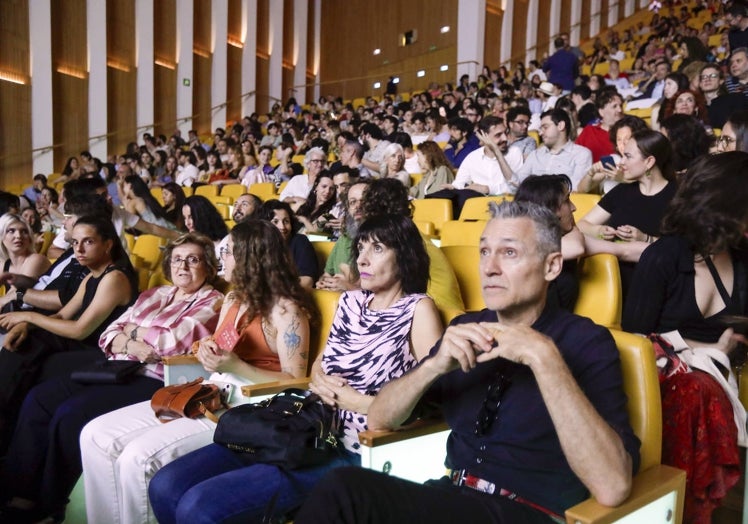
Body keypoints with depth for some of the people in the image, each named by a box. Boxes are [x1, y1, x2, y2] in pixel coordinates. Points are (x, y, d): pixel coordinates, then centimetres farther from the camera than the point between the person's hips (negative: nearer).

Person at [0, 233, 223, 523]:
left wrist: (132, 329, 0)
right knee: (39, 398, -6)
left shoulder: (211, 301, -3)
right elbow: (109, 335, 13)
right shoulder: (154, 294, 18)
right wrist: (130, 345, -10)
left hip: (156, 382, -8)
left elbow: (174, 342, -17)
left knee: (70, 415, -21)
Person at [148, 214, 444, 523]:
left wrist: (351, 399, -12)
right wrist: (320, 381, -2)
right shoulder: (351, 301, 14)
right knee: (164, 487, -5)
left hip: (346, 451, -7)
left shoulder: (417, 309, -6)